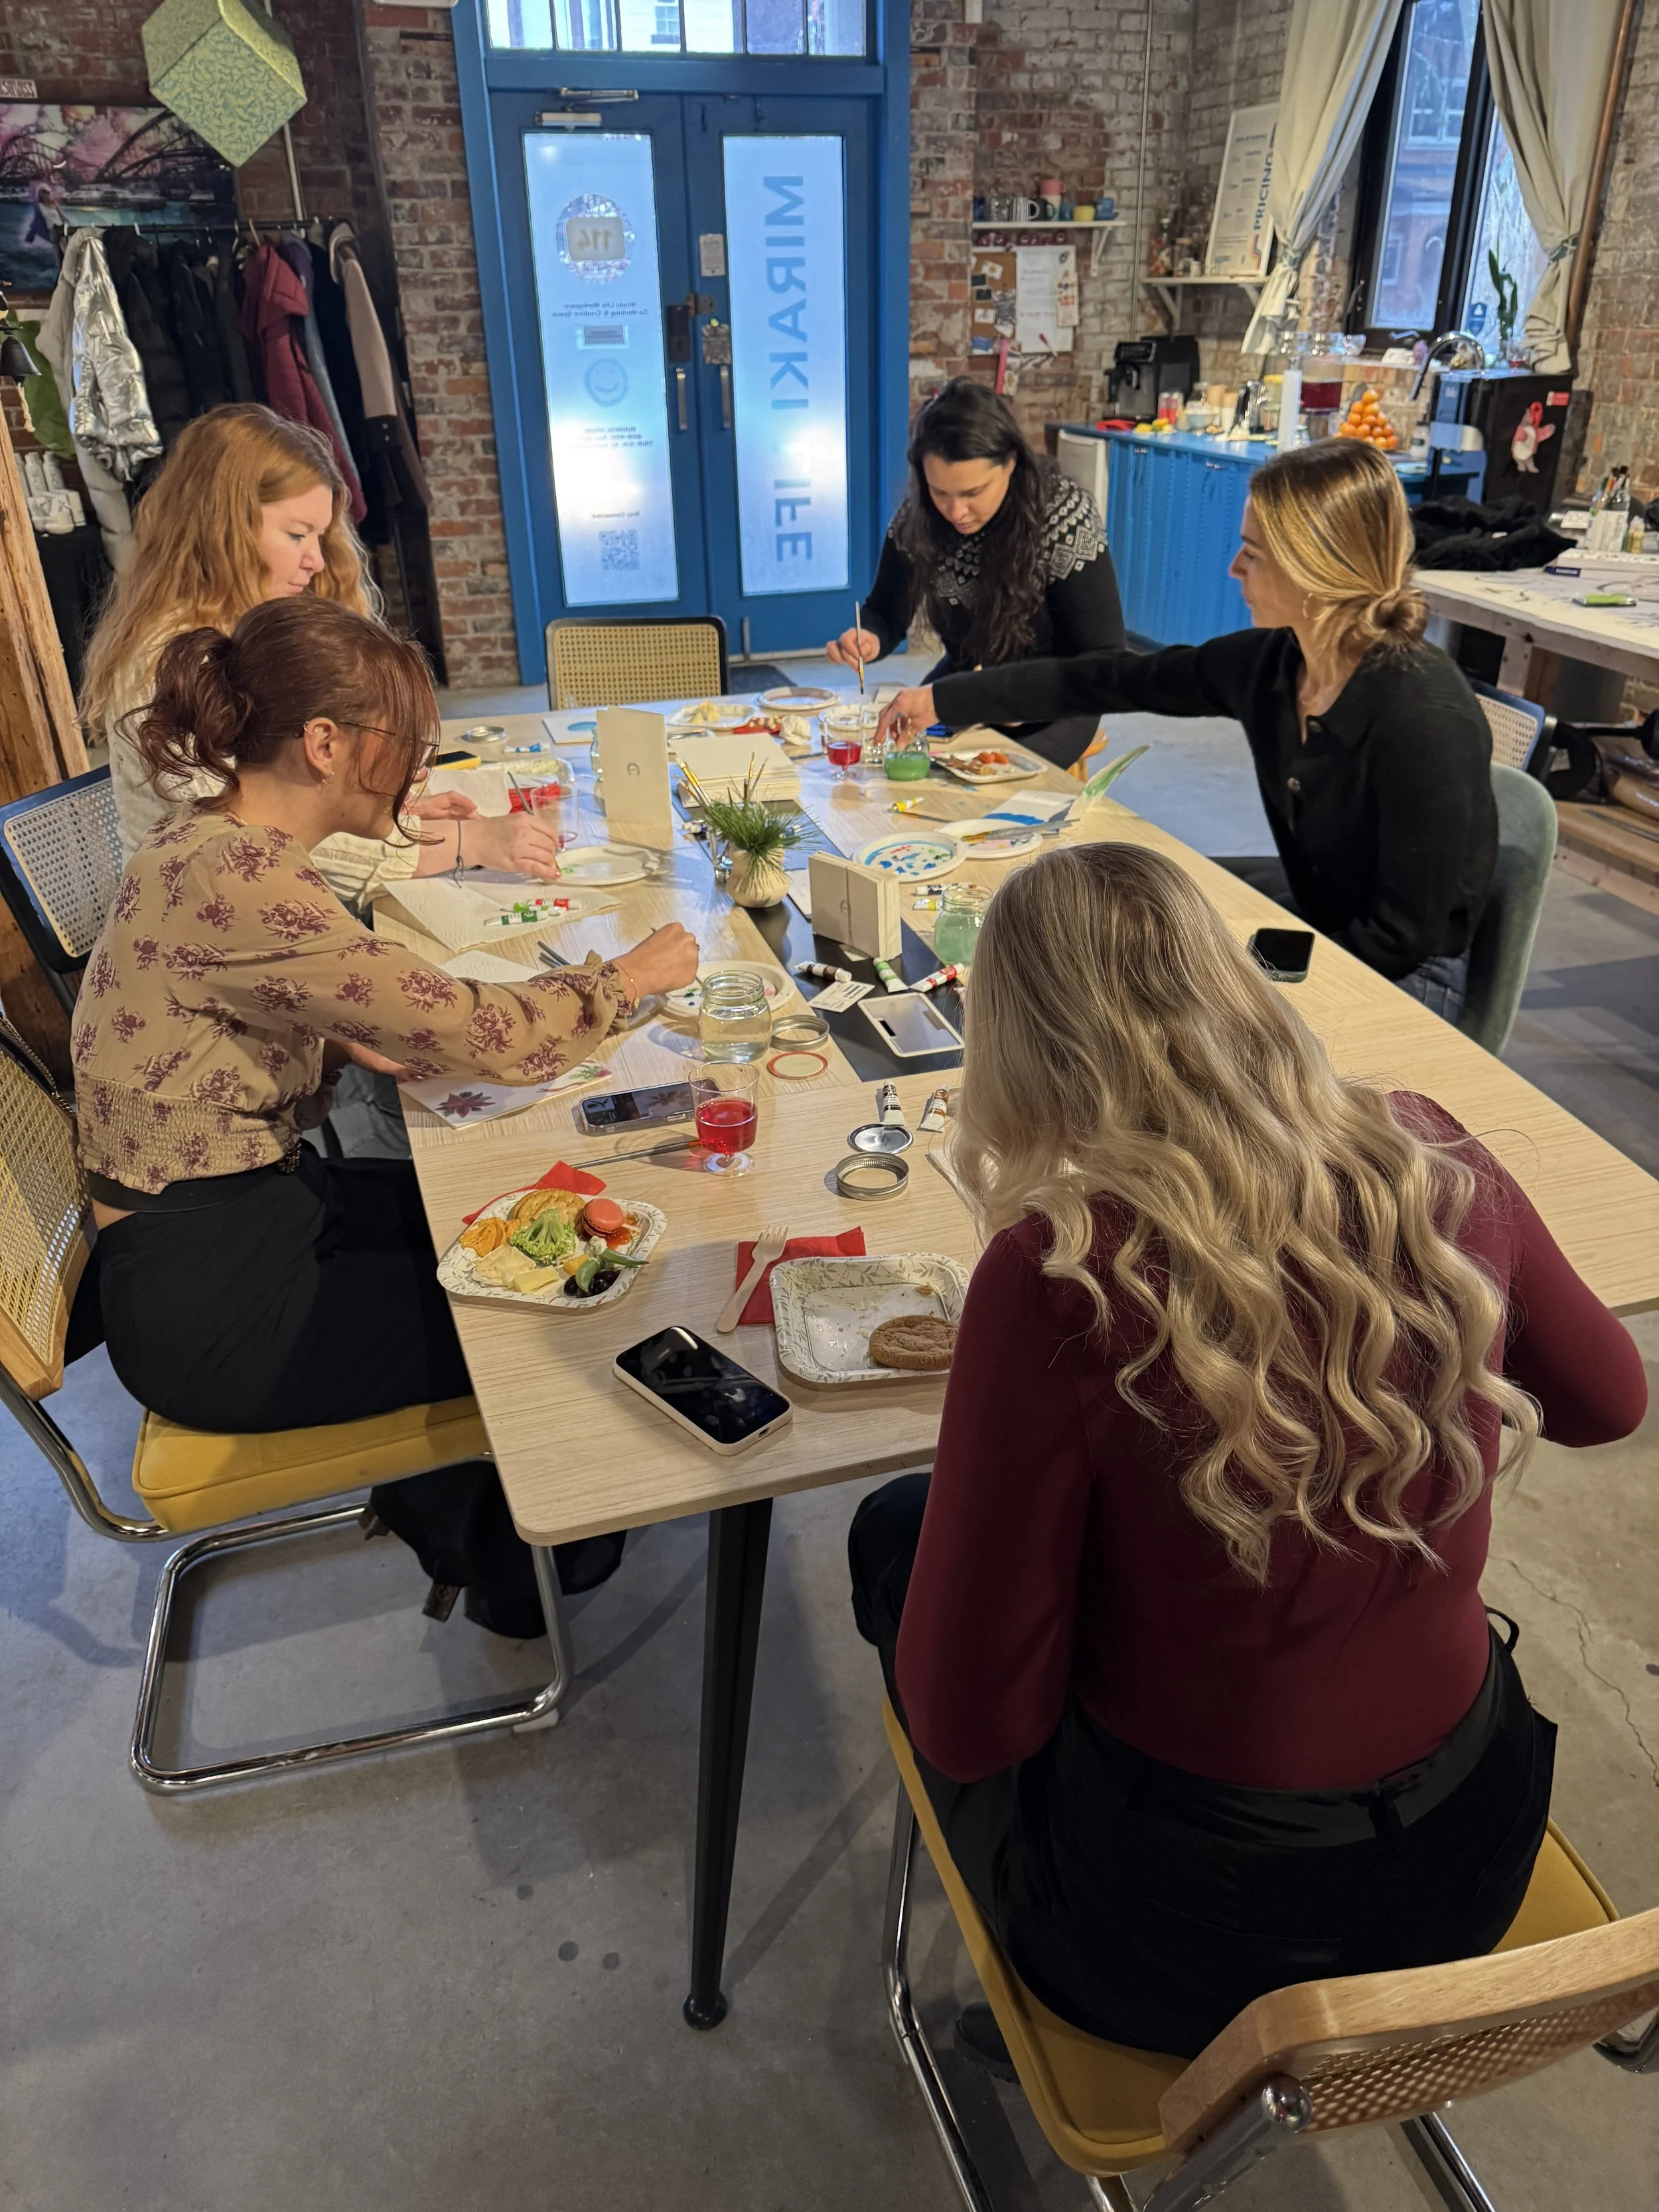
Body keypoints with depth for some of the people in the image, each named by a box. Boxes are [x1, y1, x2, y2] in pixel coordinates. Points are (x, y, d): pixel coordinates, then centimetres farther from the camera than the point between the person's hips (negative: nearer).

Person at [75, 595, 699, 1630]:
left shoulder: (216, 840, 3)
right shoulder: (238, 881, -28)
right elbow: (490, 1036, -28)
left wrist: (348, 1045, -2)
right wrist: (632, 974, -10)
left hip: (245, 1205, 9)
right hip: (208, 1299, -9)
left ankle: (440, 1483, 29)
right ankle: (499, 1564, 27)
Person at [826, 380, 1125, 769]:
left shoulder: (1065, 516, -20)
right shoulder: (918, 514, -10)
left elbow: (1105, 661, -17)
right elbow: (887, 611, 3)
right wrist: (869, 639, -22)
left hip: (1049, 713, -3)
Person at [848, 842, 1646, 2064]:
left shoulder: (1060, 1275, -29)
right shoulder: (1433, 1159, -14)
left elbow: (967, 1724, -20)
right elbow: (1607, 1397, 7)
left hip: (1183, 1932, -4)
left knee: (895, 1526, 17)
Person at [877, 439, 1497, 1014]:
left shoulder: (1423, 717, -31)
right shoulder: (1271, 660, -9)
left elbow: (1404, 938, -25)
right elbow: (1119, 680, 0)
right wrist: (945, 700, 4)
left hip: (1399, 978, -7)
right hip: (1310, 902, 7)